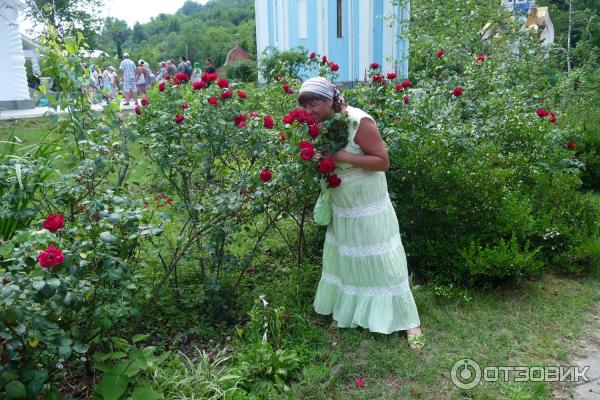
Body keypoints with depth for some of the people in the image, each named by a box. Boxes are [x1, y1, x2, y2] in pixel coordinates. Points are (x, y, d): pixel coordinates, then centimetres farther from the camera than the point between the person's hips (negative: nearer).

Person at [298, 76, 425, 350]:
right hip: (341, 207, 7)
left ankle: (410, 323, 13)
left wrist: (342, 156, -30)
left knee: (381, 262, -1)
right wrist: (317, 160, -9)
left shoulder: (359, 122, -23)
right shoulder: (323, 123, -1)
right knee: (342, 258, 16)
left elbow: (383, 162, -23)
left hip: (369, 208, -7)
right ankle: (345, 312, 36)